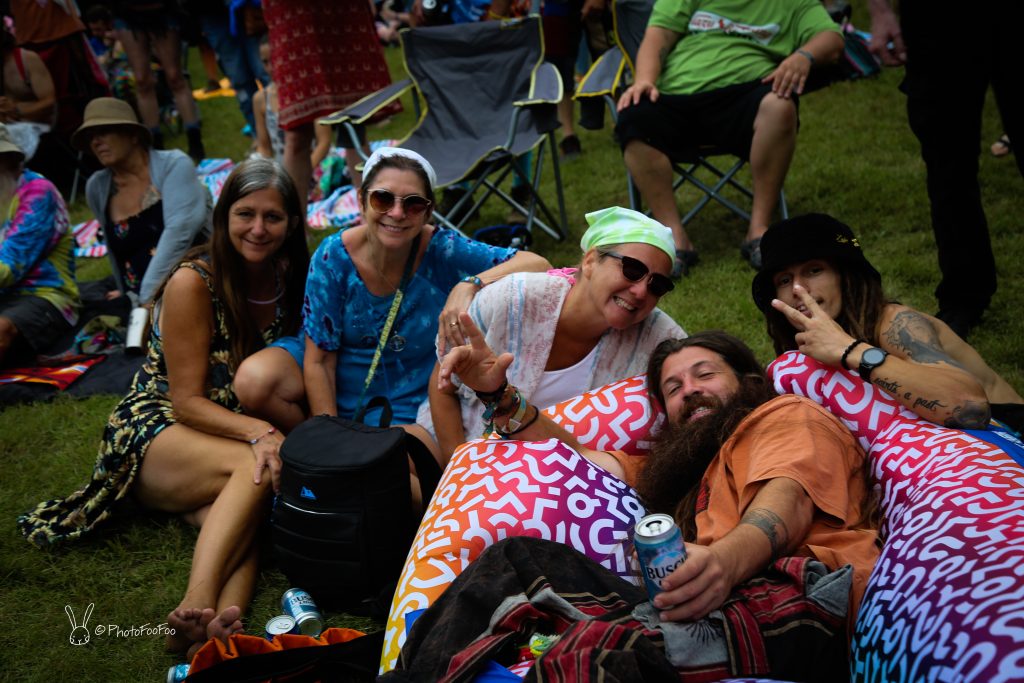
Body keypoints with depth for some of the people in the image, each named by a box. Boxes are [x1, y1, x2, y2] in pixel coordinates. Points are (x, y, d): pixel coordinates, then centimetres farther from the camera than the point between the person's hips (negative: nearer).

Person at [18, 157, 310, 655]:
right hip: (156, 433, -4)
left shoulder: (290, 280, 2)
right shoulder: (192, 283, -13)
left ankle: (216, 621, -55)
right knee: (259, 468, -35)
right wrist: (258, 432, -31)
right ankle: (200, 605, -50)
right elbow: (188, 401, -15)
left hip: (236, 434, 4)